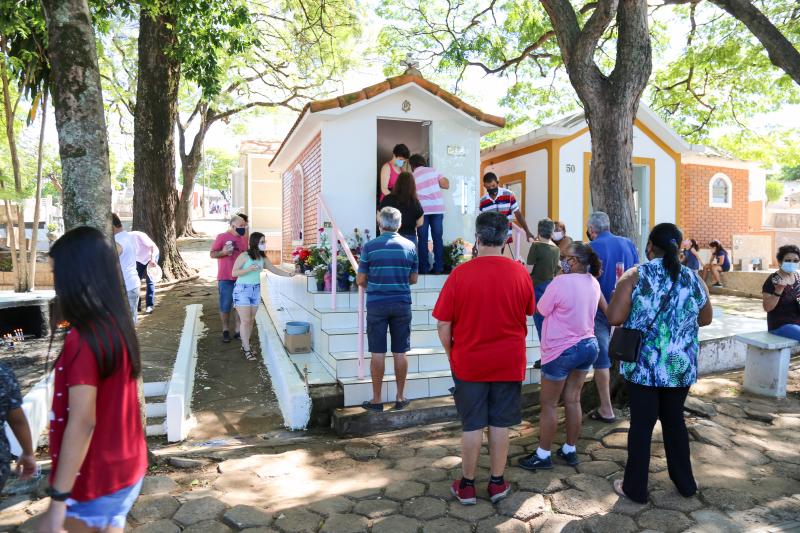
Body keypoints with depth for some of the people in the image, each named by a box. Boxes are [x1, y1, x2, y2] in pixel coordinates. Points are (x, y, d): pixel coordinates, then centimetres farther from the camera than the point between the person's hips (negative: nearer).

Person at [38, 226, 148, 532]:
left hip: (99, 480, -7)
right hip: (126, 466, 7)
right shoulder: (118, 325, 1)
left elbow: (82, 423, -24)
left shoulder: (83, 339, -24)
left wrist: (58, 497, -18)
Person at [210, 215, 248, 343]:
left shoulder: (243, 239, 11)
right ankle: (225, 331, 16)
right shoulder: (222, 237, -4)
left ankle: (238, 331, 16)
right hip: (225, 278, -5)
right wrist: (223, 252, -21)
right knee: (225, 305, 3)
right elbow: (212, 254, -4)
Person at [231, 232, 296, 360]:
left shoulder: (262, 258, 4)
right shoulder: (244, 256, -13)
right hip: (242, 289, -6)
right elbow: (234, 272, -13)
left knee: (251, 320, 9)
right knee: (245, 320, -7)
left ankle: (245, 345, 22)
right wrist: (249, 269, -27)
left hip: (256, 290, 6)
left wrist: (289, 274, -4)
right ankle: (247, 350, 0)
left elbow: (274, 269, 9)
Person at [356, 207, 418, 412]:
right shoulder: (410, 246, 1)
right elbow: (414, 279, 8)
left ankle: (376, 399, 11)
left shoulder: (370, 246, -6)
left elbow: (360, 280, -3)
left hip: (376, 304, -2)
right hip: (402, 304, 2)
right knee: (400, 353, 9)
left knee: (378, 353, 4)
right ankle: (400, 397, 18)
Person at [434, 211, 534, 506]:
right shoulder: (520, 273, -7)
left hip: (469, 363, -1)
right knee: (500, 425, 12)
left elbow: (443, 325, -9)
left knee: (472, 426, 10)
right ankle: (497, 484, 25)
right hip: (509, 363, 2)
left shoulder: (460, 273, -14)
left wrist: (452, 355, 5)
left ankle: (467, 486, 22)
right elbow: (527, 316, 8)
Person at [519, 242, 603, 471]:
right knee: (573, 400, 16)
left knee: (549, 404, 5)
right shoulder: (594, 283, 3)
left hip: (562, 350, -7)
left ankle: (543, 455, 15)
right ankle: (570, 450, 27)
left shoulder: (561, 282, -22)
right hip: (587, 345, 7)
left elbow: (542, 309, -10)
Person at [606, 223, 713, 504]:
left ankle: (635, 488, 19)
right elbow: (705, 319, 14)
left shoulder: (635, 276, -11)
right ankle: (685, 482, 34)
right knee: (674, 419, 20)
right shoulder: (694, 279, 1)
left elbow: (614, 317, -16)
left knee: (641, 423, 7)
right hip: (682, 366, 4)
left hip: (643, 365, -3)